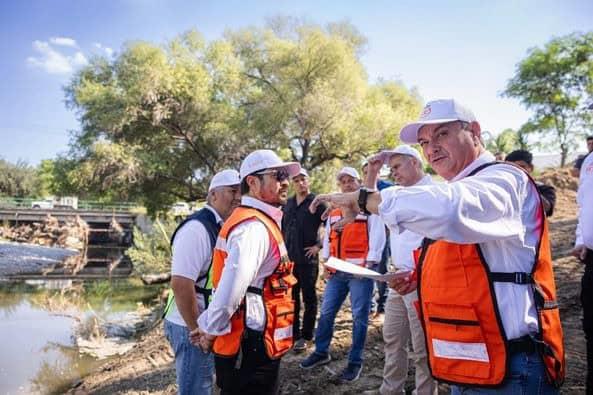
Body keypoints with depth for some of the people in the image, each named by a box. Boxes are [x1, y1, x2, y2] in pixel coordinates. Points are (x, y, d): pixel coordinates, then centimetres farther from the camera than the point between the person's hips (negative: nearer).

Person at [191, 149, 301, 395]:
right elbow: (230, 289, -31)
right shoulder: (255, 227, -21)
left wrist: (209, 328, 12)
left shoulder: (258, 223, 12)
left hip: (250, 344, 9)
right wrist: (210, 332, -16)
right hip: (251, 348, -9)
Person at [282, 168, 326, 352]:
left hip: (308, 258, -5)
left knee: (309, 297, 5)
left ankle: (305, 336, 15)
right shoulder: (288, 204, 10)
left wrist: (320, 245, -10)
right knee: (291, 297, 13)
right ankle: (293, 333, 26)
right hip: (289, 258, 5)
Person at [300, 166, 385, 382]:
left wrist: (369, 263, -15)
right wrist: (326, 260, 8)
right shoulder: (334, 209, 16)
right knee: (326, 312, 11)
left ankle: (355, 361, 14)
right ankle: (321, 352, 27)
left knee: (359, 316, 2)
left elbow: (377, 235, -8)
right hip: (336, 270, 6)